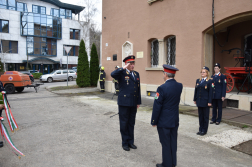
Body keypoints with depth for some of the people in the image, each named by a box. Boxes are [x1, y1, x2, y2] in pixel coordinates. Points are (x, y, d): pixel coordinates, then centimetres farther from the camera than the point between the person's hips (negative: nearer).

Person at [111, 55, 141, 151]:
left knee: (131, 123, 15)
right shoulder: (122, 73, -7)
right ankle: (125, 143, 22)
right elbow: (113, 74, -30)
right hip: (124, 103, -5)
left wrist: (138, 102, 11)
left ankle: (130, 142, 29)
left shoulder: (136, 74, 11)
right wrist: (124, 68, -25)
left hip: (133, 104, 6)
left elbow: (138, 88, 13)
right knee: (124, 123, 7)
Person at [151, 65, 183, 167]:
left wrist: (154, 121, -5)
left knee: (166, 144, 8)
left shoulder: (162, 88, -21)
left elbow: (157, 107, -17)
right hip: (175, 121, 6)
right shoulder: (179, 86, -2)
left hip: (164, 122, -6)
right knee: (173, 142, 18)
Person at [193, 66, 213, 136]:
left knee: (205, 116, 6)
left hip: (205, 101, -5)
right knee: (200, 116, 12)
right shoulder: (198, 80, 9)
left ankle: (204, 130, 16)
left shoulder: (209, 81, -6)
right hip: (199, 101, 5)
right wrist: (195, 99, 9)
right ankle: (200, 129, 23)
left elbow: (210, 92, -9)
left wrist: (209, 102, -13)